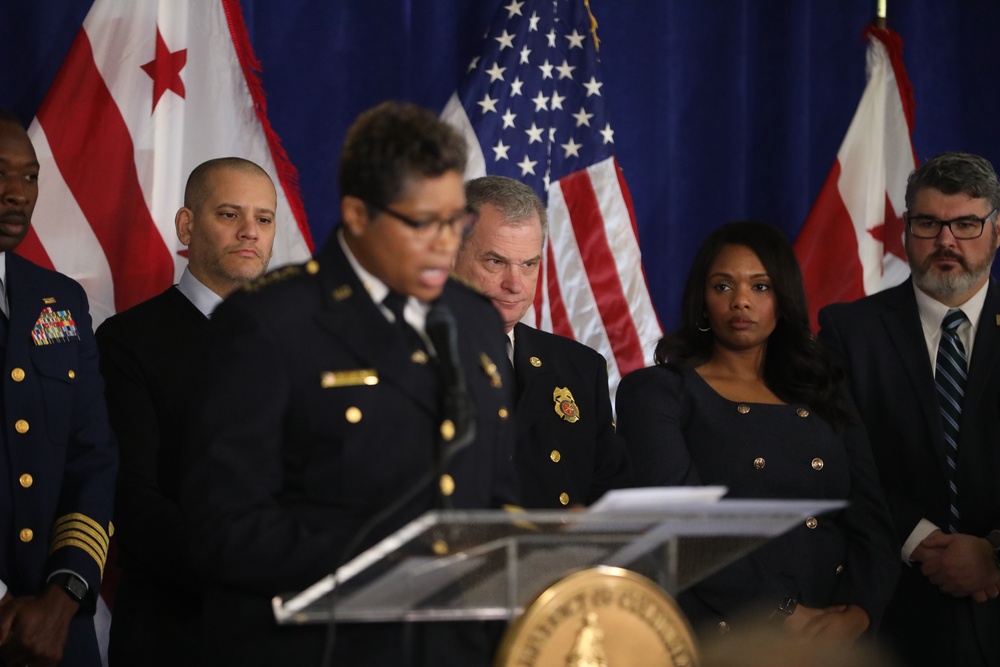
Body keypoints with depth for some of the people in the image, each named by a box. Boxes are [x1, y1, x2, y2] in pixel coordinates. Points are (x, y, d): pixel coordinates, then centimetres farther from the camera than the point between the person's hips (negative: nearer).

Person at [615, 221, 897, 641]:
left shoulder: (826, 402, 18)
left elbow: (869, 525, 10)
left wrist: (854, 616, -9)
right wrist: (783, 616, -13)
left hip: (834, 637, 3)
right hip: (714, 636, -2)